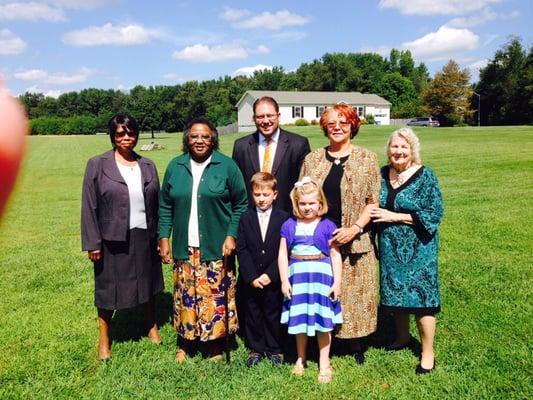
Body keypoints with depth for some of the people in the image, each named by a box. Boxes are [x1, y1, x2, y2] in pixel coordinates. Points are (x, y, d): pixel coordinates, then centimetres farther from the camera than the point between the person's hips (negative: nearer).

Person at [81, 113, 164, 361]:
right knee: (108, 287, 11)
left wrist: (161, 237, 4)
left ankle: (151, 326, 40)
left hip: (144, 237, 3)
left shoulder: (148, 166, 4)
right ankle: (104, 338, 30)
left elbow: (157, 204, 6)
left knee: (147, 283, 18)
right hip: (113, 239, -2)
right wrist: (92, 243, -9)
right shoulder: (97, 165, -5)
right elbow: (89, 207, -6)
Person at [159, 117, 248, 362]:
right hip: (185, 248, 3)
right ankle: (186, 343, 28)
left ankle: (215, 344, 23)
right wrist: (163, 237, 3)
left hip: (216, 247, -2)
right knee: (186, 295, 9)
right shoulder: (175, 166, 5)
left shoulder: (226, 165, -3)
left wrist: (231, 236, -8)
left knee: (215, 295, 4)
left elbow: (240, 204, -1)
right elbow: (165, 206, 9)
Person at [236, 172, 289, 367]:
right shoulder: (246, 218, 0)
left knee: (273, 314, 12)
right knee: (252, 315, 12)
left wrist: (270, 275, -14)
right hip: (249, 280, 1)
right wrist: (251, 277, -12)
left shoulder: (283, 218, -5)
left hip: (273, 279, -1)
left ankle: (274, 349, 29)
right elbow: (241, 250, -4)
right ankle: (255, 349, 29)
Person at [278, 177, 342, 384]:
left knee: (323, 320, 5)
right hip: (297, 277, 2)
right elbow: (283, 255, 2)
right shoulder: (289, 226, 2)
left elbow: (335, 255, -1)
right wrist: (284, 281, -2)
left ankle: (324, 363, 21)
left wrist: (337, 282, -4)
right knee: (300, 319, 12)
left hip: (322, 277, -1)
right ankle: (300, 359, 31)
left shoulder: (327, 226, -2)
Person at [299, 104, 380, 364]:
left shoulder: (367, 159, 1)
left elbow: (374, 201, -2)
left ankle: (354, 343, 25)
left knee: (353, 291, 7)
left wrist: (354, 228, -13)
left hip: (353, 240, -2)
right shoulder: (312, 159, 8)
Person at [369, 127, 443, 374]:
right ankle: (402, 337, 38)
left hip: (417, 249, -4)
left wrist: (394, 217, -18)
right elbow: (374, 207, 15)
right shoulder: (382, 174, 3)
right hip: (390, 248, 5)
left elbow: (433, 215, -15)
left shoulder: (425, 176, -10)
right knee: (395, 293, 15)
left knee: (420, 296, 2)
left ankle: (427, 353, 18)